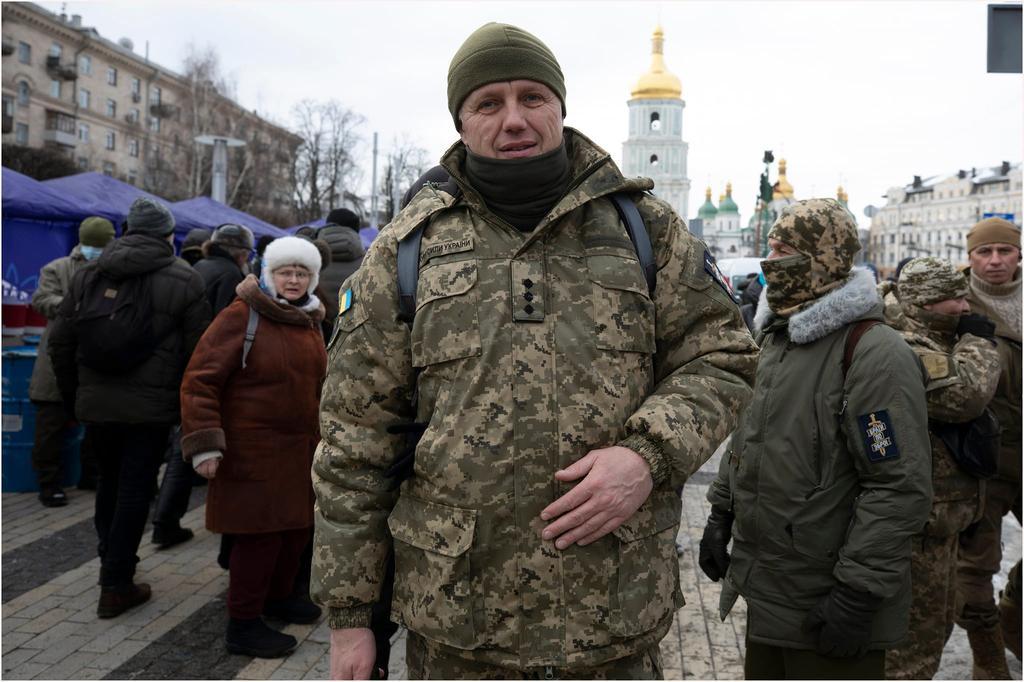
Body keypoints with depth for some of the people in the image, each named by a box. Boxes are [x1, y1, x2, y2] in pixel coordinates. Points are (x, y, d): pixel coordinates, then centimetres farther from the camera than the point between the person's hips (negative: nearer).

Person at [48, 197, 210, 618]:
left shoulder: (88, 274, 7)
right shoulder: (183, 280, -6)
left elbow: (61, 342, 9)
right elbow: (197, 351, -7)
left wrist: (73, 396, 18)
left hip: (95, 402, 5)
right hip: (151, 406, -4)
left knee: (109, 481, 21)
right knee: (135, 490, 4)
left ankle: (111, 564, 33)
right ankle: (116, 586, 8)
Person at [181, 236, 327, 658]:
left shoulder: (310, 322, 11)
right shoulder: (242, 316, -12)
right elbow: (200, 380, -15)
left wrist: (320, 437, 25)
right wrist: (204, 443, -20)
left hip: (300, 449, 8)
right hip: (252, 451, -8)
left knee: (297, 526, 16)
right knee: (260, 533, -4)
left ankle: (277, 595, 38)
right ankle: (243, 624, 13)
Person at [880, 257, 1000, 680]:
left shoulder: (934, 346, 16)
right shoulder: (908, 353, -21)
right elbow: (966, 395, -32)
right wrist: (978, 340, -18)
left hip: (940, 517, 11)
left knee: (936, 620, 24)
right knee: (915, 631, 0)